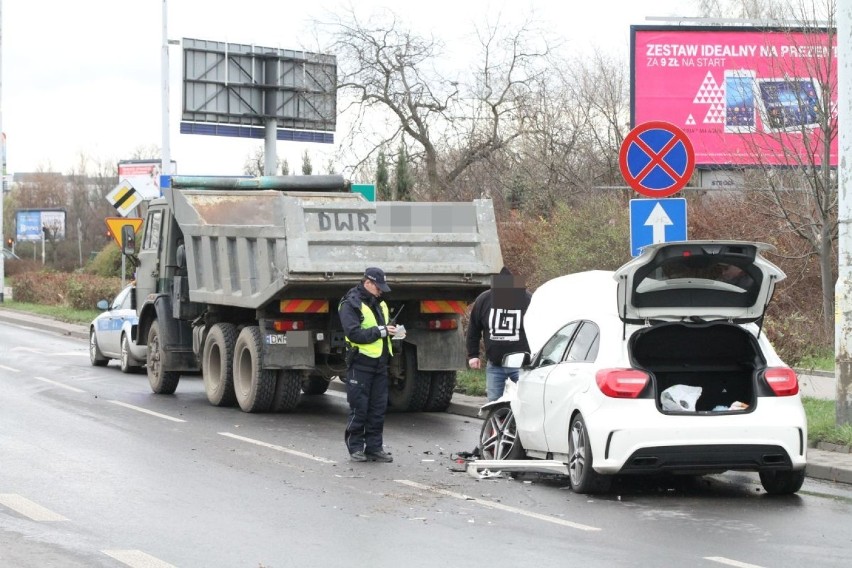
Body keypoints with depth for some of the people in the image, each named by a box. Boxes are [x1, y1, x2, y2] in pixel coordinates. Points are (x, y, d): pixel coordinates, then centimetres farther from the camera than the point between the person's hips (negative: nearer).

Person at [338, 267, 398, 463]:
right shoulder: (350, 305, -8)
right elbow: (354, 333, -19)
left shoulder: (379, 304, 17)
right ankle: (355, 447, 7)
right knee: (359, 408, -2)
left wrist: (392, 331, 8)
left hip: (379, 364, 7)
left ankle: (374, 447, 13)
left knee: (378, 408, 7)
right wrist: (380, 331, -19)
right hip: (360, 364, -7)